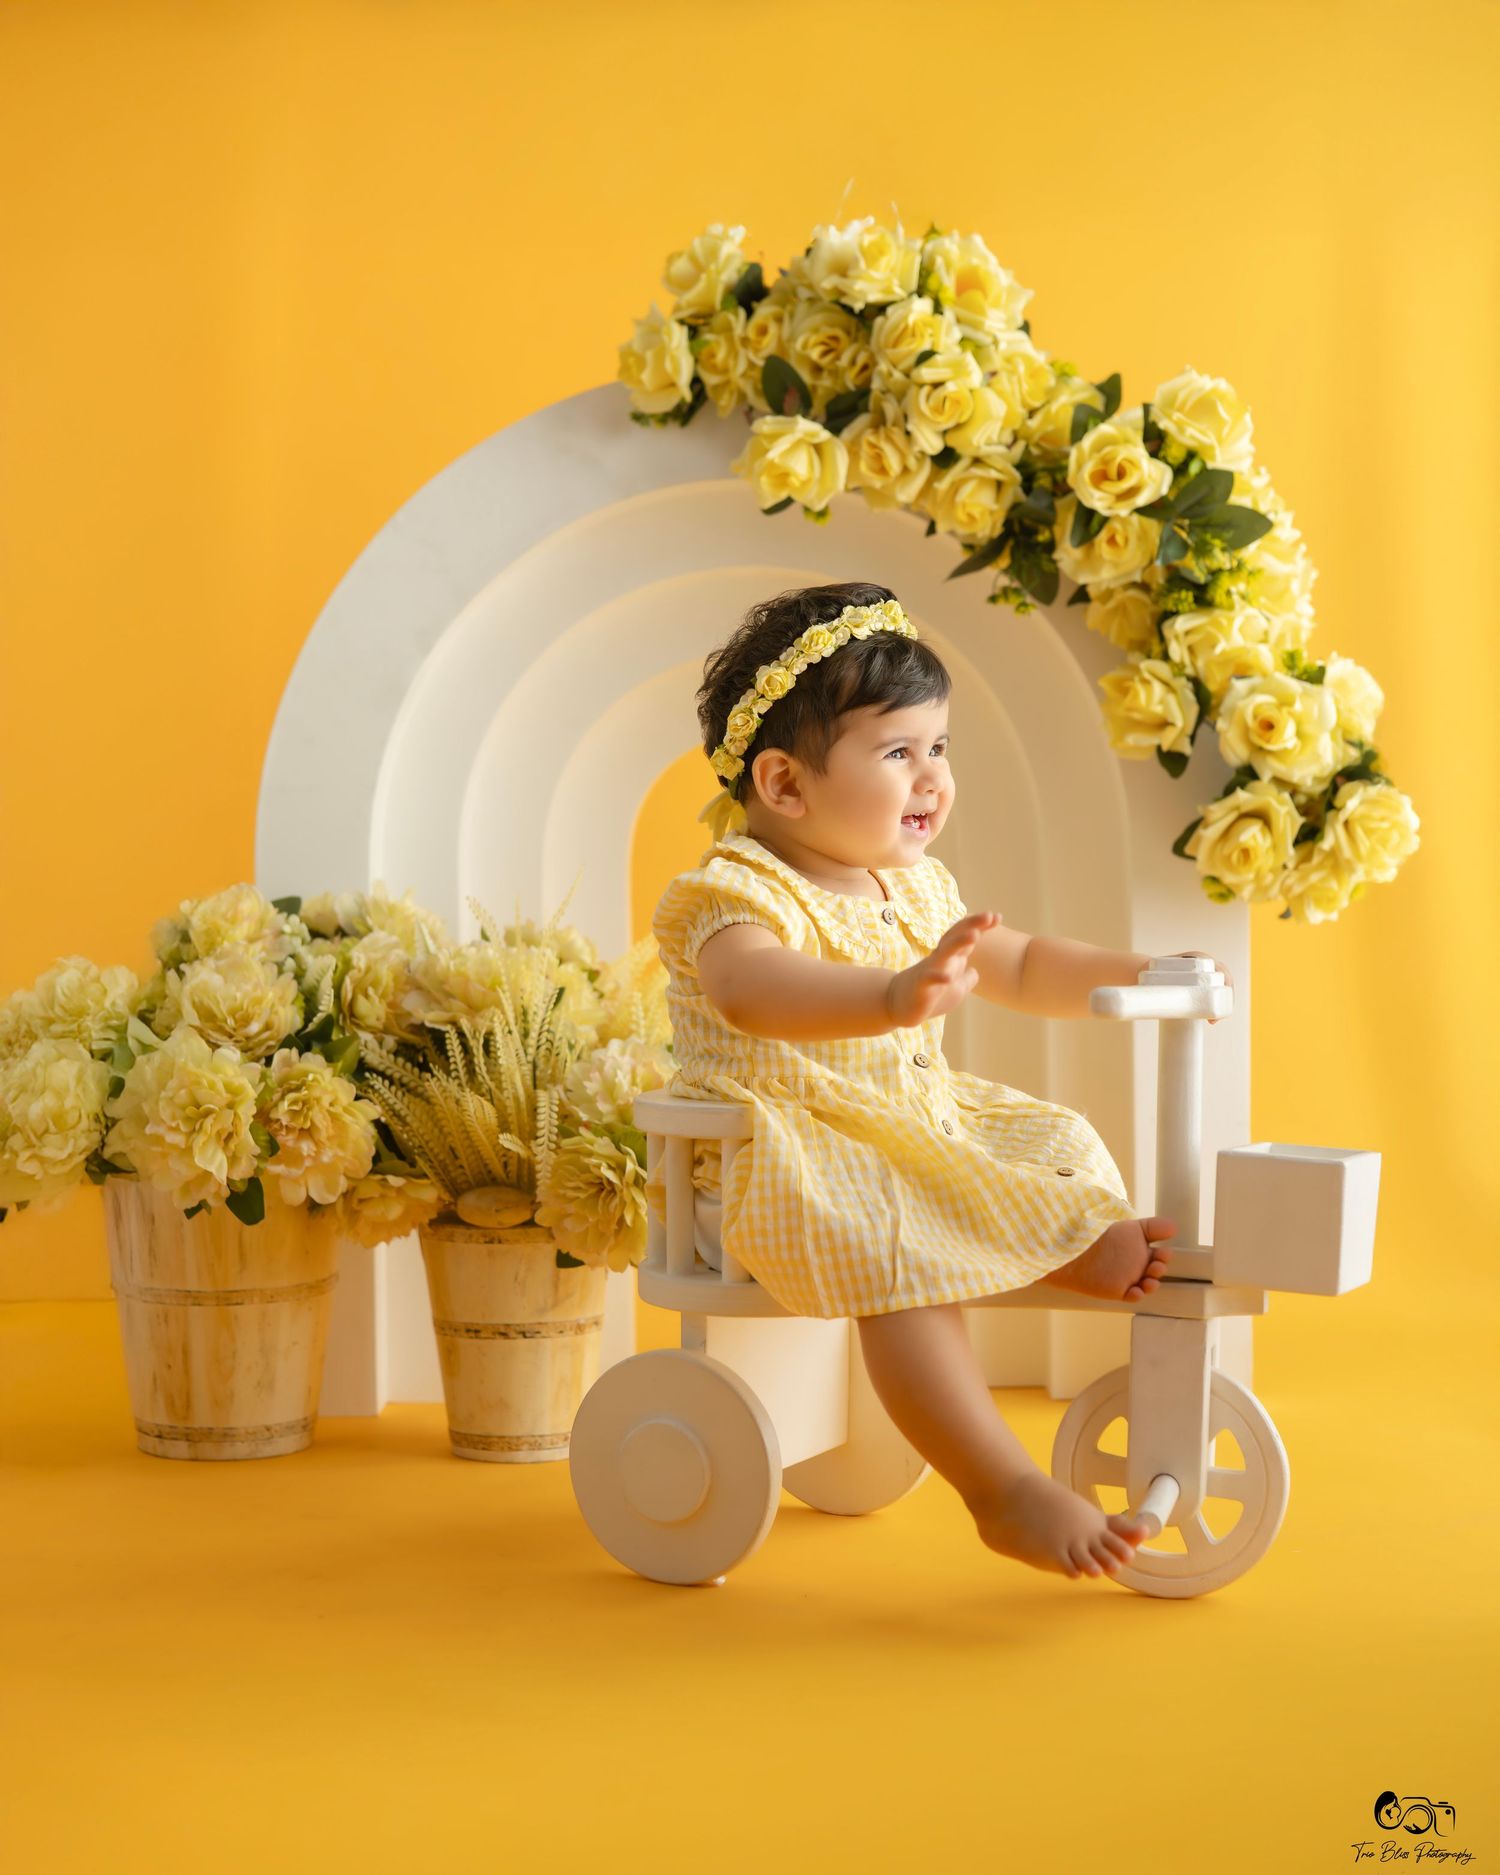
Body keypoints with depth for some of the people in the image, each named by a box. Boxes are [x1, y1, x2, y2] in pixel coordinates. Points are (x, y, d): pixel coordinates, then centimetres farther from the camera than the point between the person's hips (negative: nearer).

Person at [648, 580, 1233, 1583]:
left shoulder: (917, 890, 11)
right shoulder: (737, 893, -17)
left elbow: (1022, 968, 26)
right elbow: (751, 991, -40)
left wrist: (1135, 974, 10)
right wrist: (898, 996, -56)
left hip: (924, 1130, 9)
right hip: (787, 1150, -9)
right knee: (903, 1251, -32)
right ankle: (1006, 1492, -31)